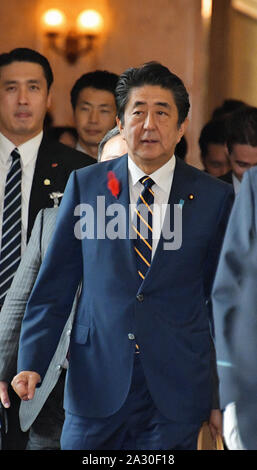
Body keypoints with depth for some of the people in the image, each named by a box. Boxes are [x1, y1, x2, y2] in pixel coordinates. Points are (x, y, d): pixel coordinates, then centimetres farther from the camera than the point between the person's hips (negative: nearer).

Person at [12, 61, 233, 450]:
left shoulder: (214, 197, 2)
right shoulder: (85, 184, 4)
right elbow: (55, 284, 5)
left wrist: (223, 395, 7)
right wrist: (32, 362, -5)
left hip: (176, 396, 0)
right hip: (96, 386, 1)